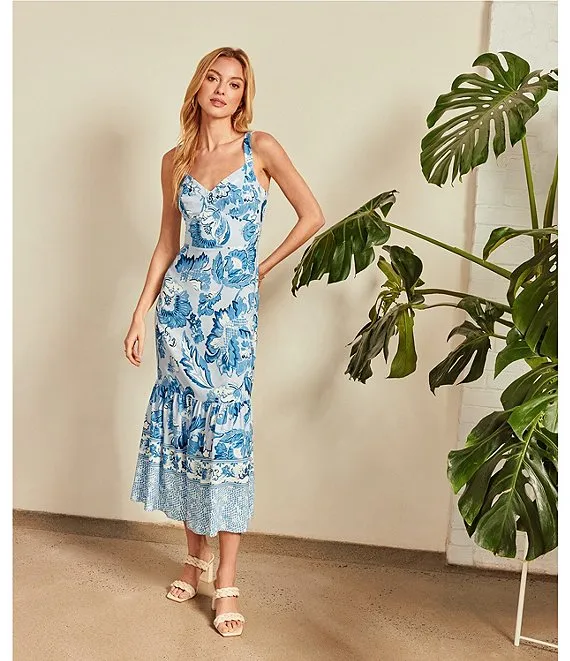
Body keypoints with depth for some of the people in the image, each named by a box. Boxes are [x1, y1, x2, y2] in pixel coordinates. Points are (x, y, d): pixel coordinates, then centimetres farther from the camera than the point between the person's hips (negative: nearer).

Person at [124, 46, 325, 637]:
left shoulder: (260, 148, 0)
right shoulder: (175, 161, 10)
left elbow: (312, 216, 3)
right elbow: (167, 244, 12)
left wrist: (264, 266, 5)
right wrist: (140, 314, 8)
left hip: (233, 307, -3)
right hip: (180, 302, 4)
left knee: (227, 428, -6)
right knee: (182, 421, 6)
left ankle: (226, 582, 2)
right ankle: (196, 556, 23)